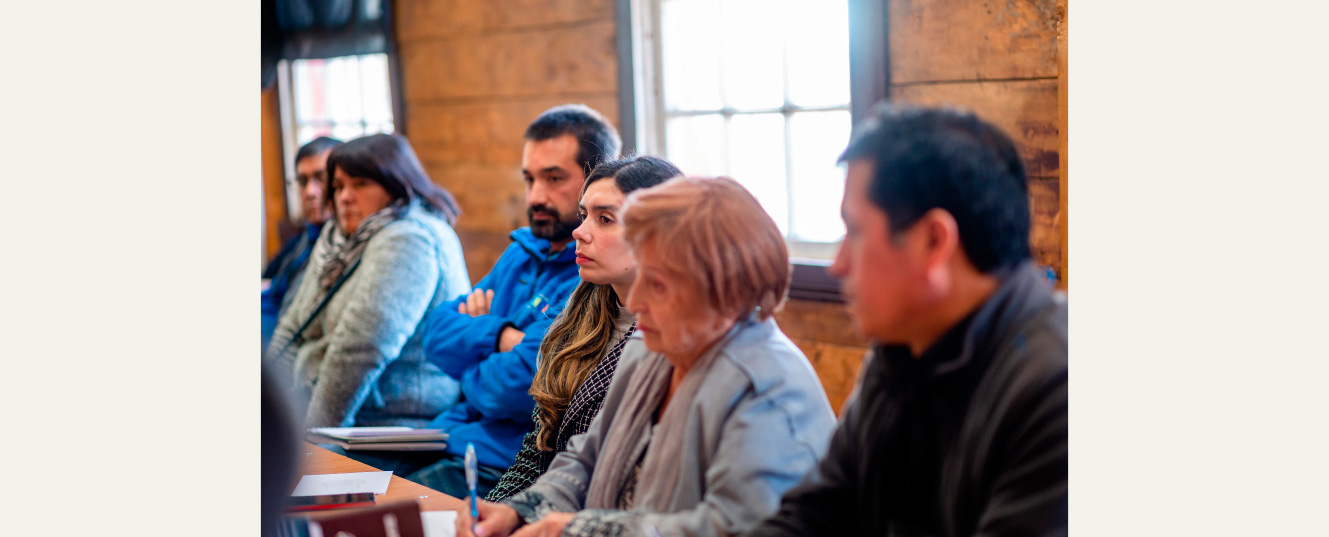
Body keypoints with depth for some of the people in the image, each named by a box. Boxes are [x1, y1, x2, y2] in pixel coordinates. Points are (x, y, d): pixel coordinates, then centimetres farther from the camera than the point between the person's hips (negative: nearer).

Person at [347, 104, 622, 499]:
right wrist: (499, 337, -9)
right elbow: (437, 333, 11)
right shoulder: (523, 252, 16)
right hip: (448, 437, 9)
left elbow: (515, 390, -22)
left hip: (502, 463, -8)